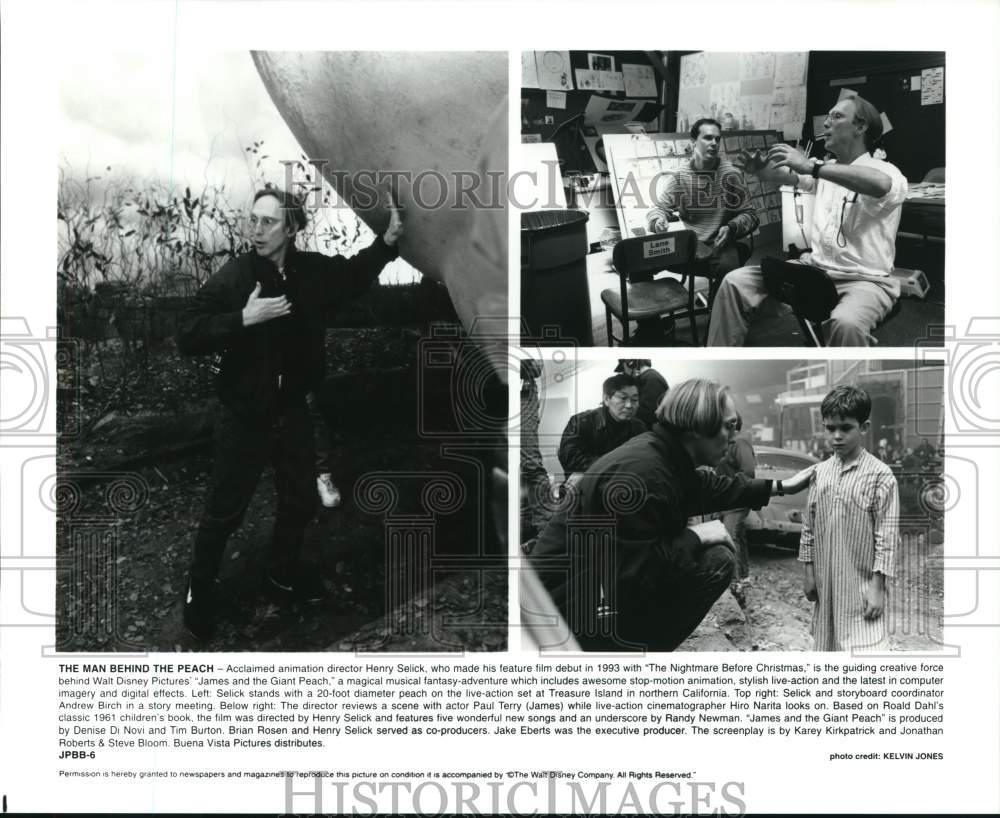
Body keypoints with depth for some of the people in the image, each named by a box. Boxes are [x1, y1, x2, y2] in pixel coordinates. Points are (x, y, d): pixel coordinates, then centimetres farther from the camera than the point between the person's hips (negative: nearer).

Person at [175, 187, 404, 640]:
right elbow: (187, 335, -21)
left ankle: (284, 568, 46)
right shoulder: (232, 276, -19)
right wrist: (244, 319, -30)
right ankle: (199, 588, 27)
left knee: (300, 498, 21)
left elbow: (356, 273, 16)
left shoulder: (313, 270, -6)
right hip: (244, 415, -5)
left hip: (292, 409, 5)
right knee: (225, 509, 5)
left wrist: (387, 241, 0)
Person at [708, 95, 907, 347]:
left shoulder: (885, 170, -7)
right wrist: (758, 167, -18)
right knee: (735, 282, -6)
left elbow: (880, 184, -31)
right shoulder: (825, 169, 17)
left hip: (865, 280, -6)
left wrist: (811, 166, -34)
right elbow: (780, 174, 6)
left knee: (846, 322, -40)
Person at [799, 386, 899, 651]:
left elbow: (887, 535, -10)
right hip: (826, 582, 5)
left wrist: (877, 586, -11)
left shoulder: (879, 474, -10)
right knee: (826, 644, 13)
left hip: (861, 585, -5)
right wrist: (808, 571, 9)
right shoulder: (820, 472, 4)